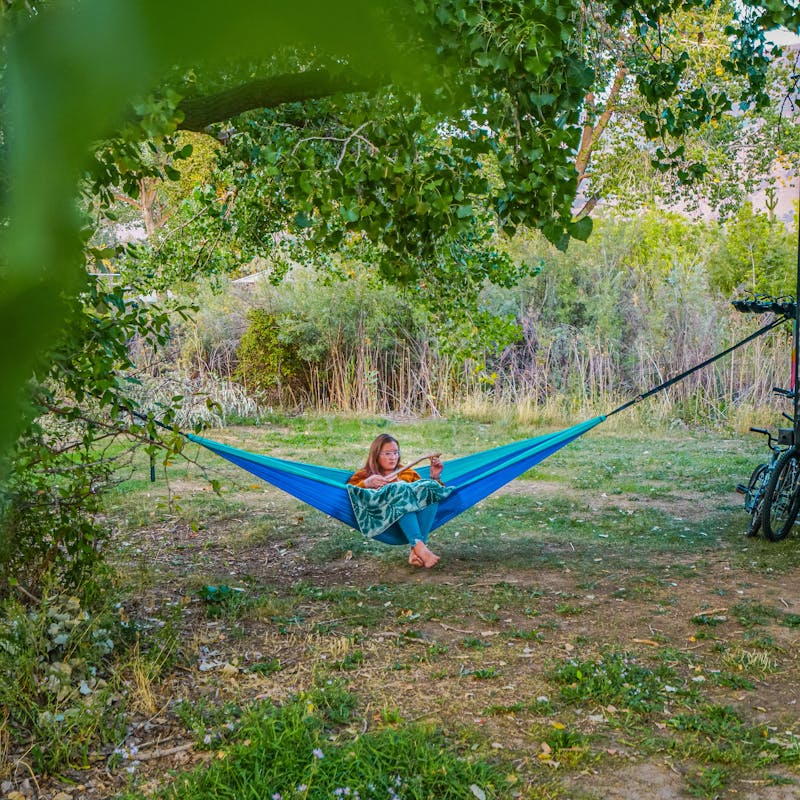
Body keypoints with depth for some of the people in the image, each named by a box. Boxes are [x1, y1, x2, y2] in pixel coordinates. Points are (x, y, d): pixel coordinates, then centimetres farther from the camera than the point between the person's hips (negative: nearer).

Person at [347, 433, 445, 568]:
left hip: (415, 519, 3)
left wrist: (435, 478, 8)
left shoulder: (408, 473, 32)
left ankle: (416, 551, -41)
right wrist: (366, 484, -15)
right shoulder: (364, 476, 22)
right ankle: (418, 546, -50)